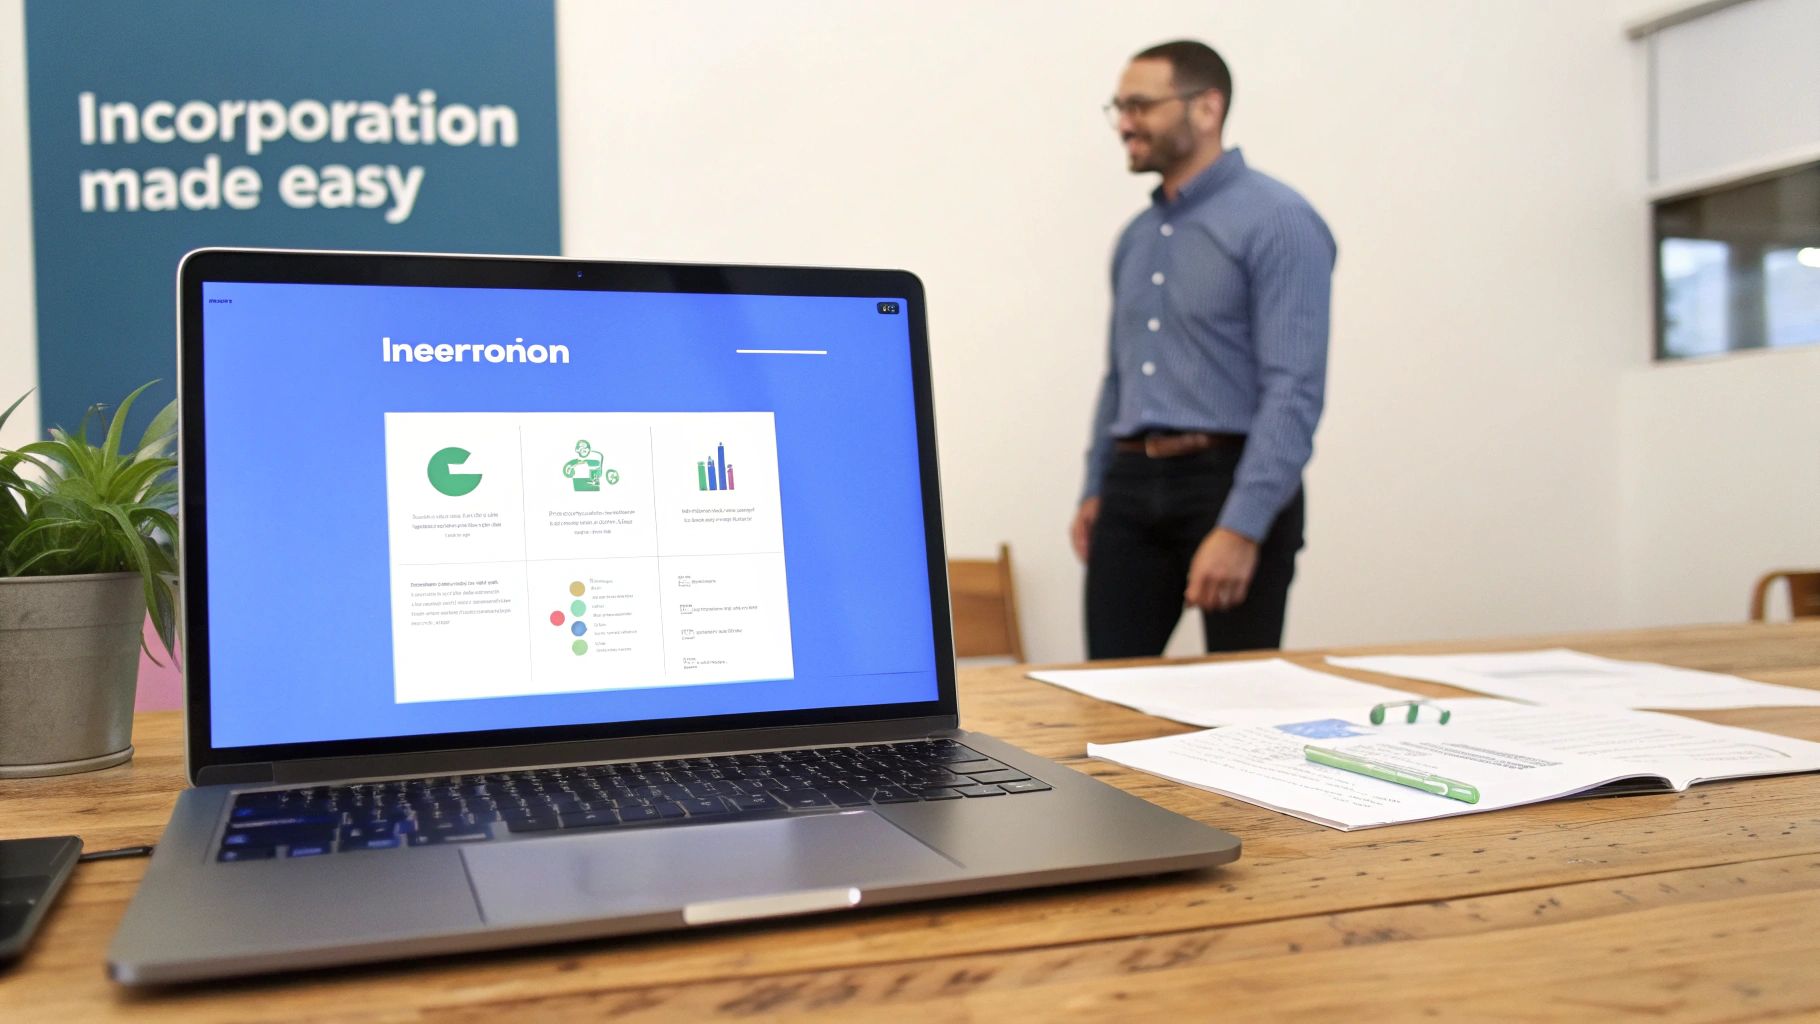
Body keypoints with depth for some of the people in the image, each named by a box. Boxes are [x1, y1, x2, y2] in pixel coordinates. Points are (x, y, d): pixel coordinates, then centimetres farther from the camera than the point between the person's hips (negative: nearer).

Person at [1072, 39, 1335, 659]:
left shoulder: (1276, 221, -8)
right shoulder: (1137, 237, 16)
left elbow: (1294, 390, -17)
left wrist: (1241, 527, -23)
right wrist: (1095, 489, 15)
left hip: (1229, 481, -6)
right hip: (1132, 489, 7)